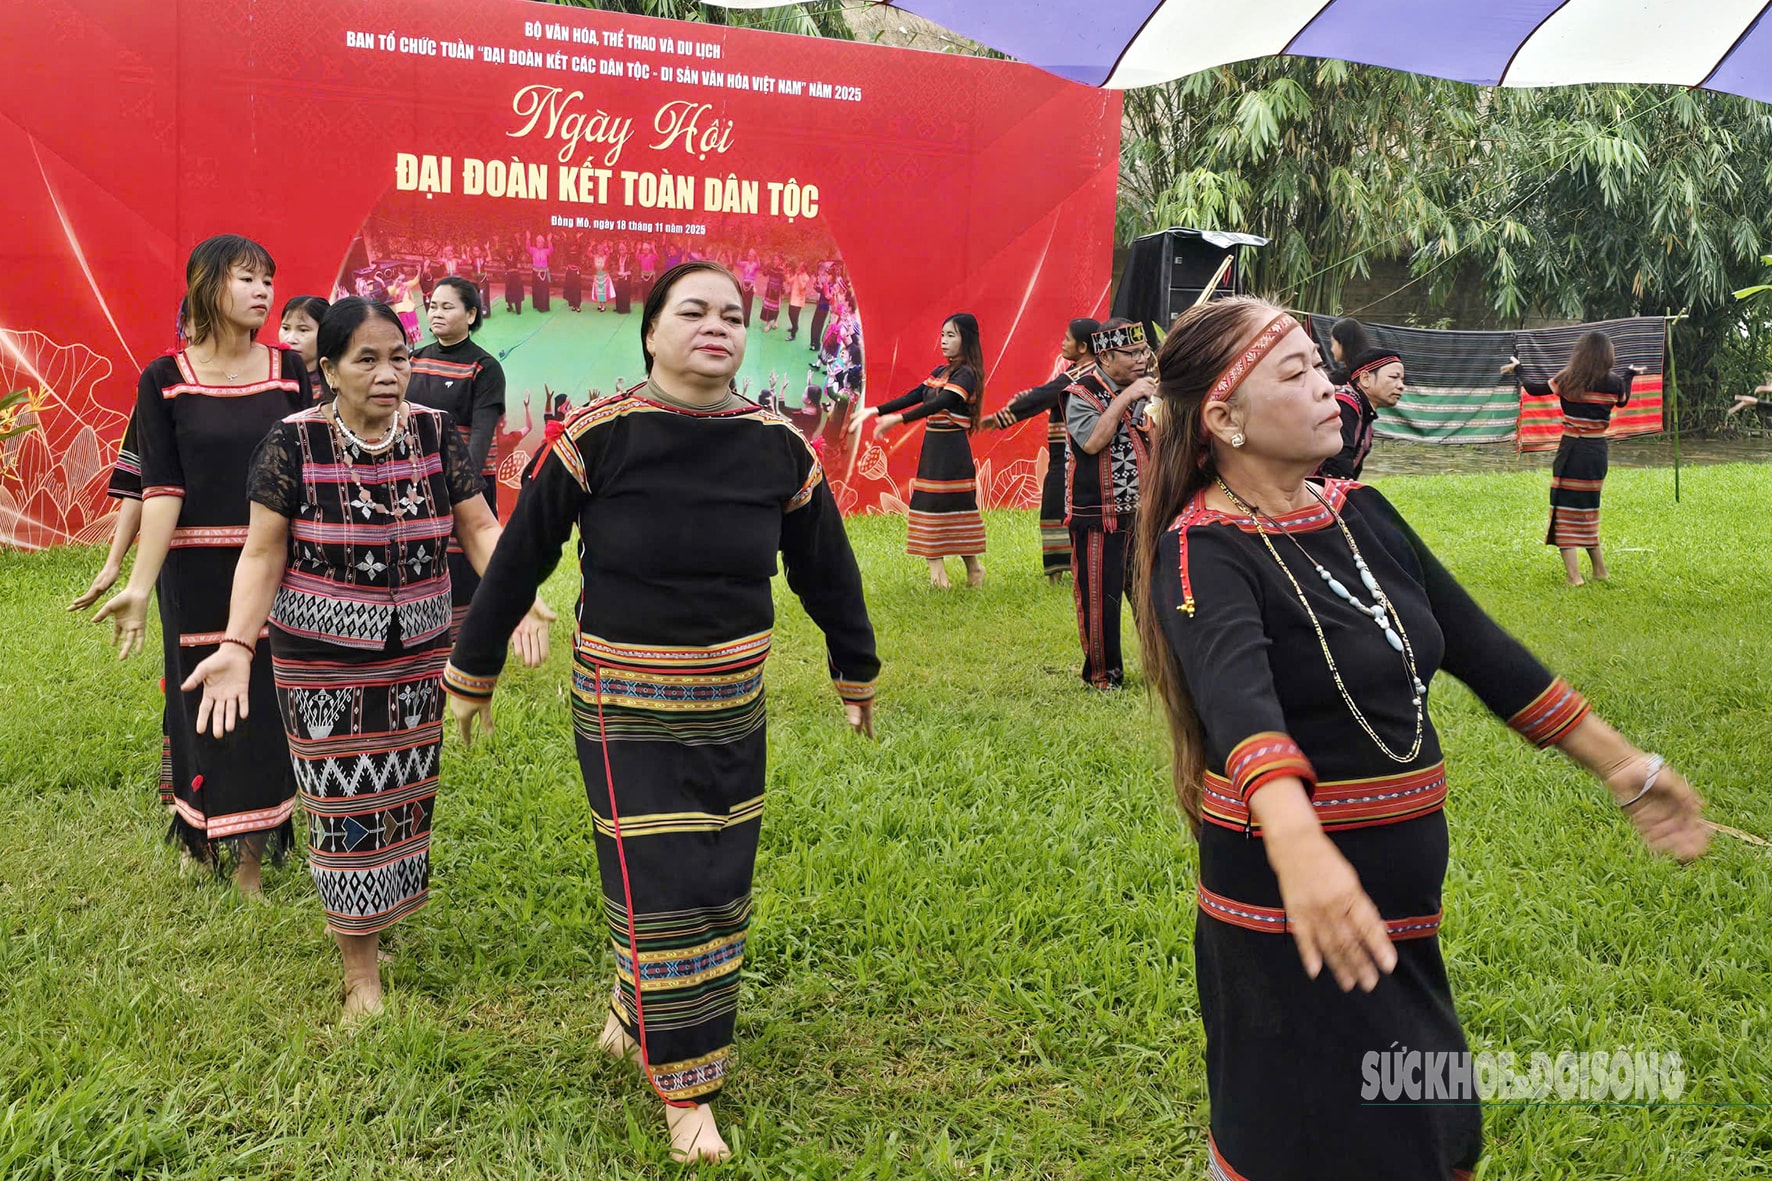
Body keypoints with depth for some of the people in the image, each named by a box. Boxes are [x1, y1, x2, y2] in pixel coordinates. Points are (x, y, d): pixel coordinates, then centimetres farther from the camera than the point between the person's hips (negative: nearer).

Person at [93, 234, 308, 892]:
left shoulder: (289, 371, 2)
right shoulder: (164, 380, -3)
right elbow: (161, 490, -7)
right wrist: (139, 585, -13)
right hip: (196, 570, -1)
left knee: (265, 703, 5)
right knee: (202, 703, 9)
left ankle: (253, 854, 19)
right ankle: (202, 839, 30)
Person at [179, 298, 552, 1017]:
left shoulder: (435, 433, -2)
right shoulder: (294, 443, -10)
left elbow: (480, 528, -1)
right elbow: (263, 553, -8)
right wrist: (236, 647, -18)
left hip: (418, 653, 3)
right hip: (321, 660, -3)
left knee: (405, 793, 12)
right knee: (345, 803, 4)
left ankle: (388, 903, 36)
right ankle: (360, 970, 17)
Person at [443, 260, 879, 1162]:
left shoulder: (780, 447, -5)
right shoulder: (596, 437, -14)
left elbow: (826, 570, 7)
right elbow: (519, 559, -5)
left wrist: (857, 674, 17)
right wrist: (472, 673, 3)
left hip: (733, 706, 4)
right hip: (624, 706, -4)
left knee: (718, 884, 14)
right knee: (657, 888, 0)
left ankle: (638, 1007, 42)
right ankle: (684, 1089, 18)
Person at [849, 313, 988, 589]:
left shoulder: (966, 374, -11)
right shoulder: (940, 372, 15)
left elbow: (939, 404, -24)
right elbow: (911, 398, 12)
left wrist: (899, 419, -33)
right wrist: (875, 411, 3)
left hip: (952, 450, -8)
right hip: (932, 447, 8)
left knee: (955, 509, -4)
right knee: (930, 508, 5)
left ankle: (973, 571, 7)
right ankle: (936, 573, 8)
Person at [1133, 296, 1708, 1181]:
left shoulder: (1361, 515, 5)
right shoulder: (1203, 553, -19)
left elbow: (1480, 648, 11)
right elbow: (1236, 699, -38)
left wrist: (1619, 763, 14)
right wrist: (1296, 844, -56)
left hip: (1404, 907, 8)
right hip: (1293, 917, -8)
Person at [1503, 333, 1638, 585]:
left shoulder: (1567, 380, -9)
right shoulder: (1614, 383, -2)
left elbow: (1534, 389, 1)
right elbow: (1623, 401, 20)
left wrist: (1517, 368, 17)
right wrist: (1629, 374, 38)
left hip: (1572, 451, -4)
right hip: (1598, 452, 4)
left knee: (1566, 510, -1)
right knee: (1588, 509, 19)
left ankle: (1574, 574, -10)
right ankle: (1600, 570, 25)